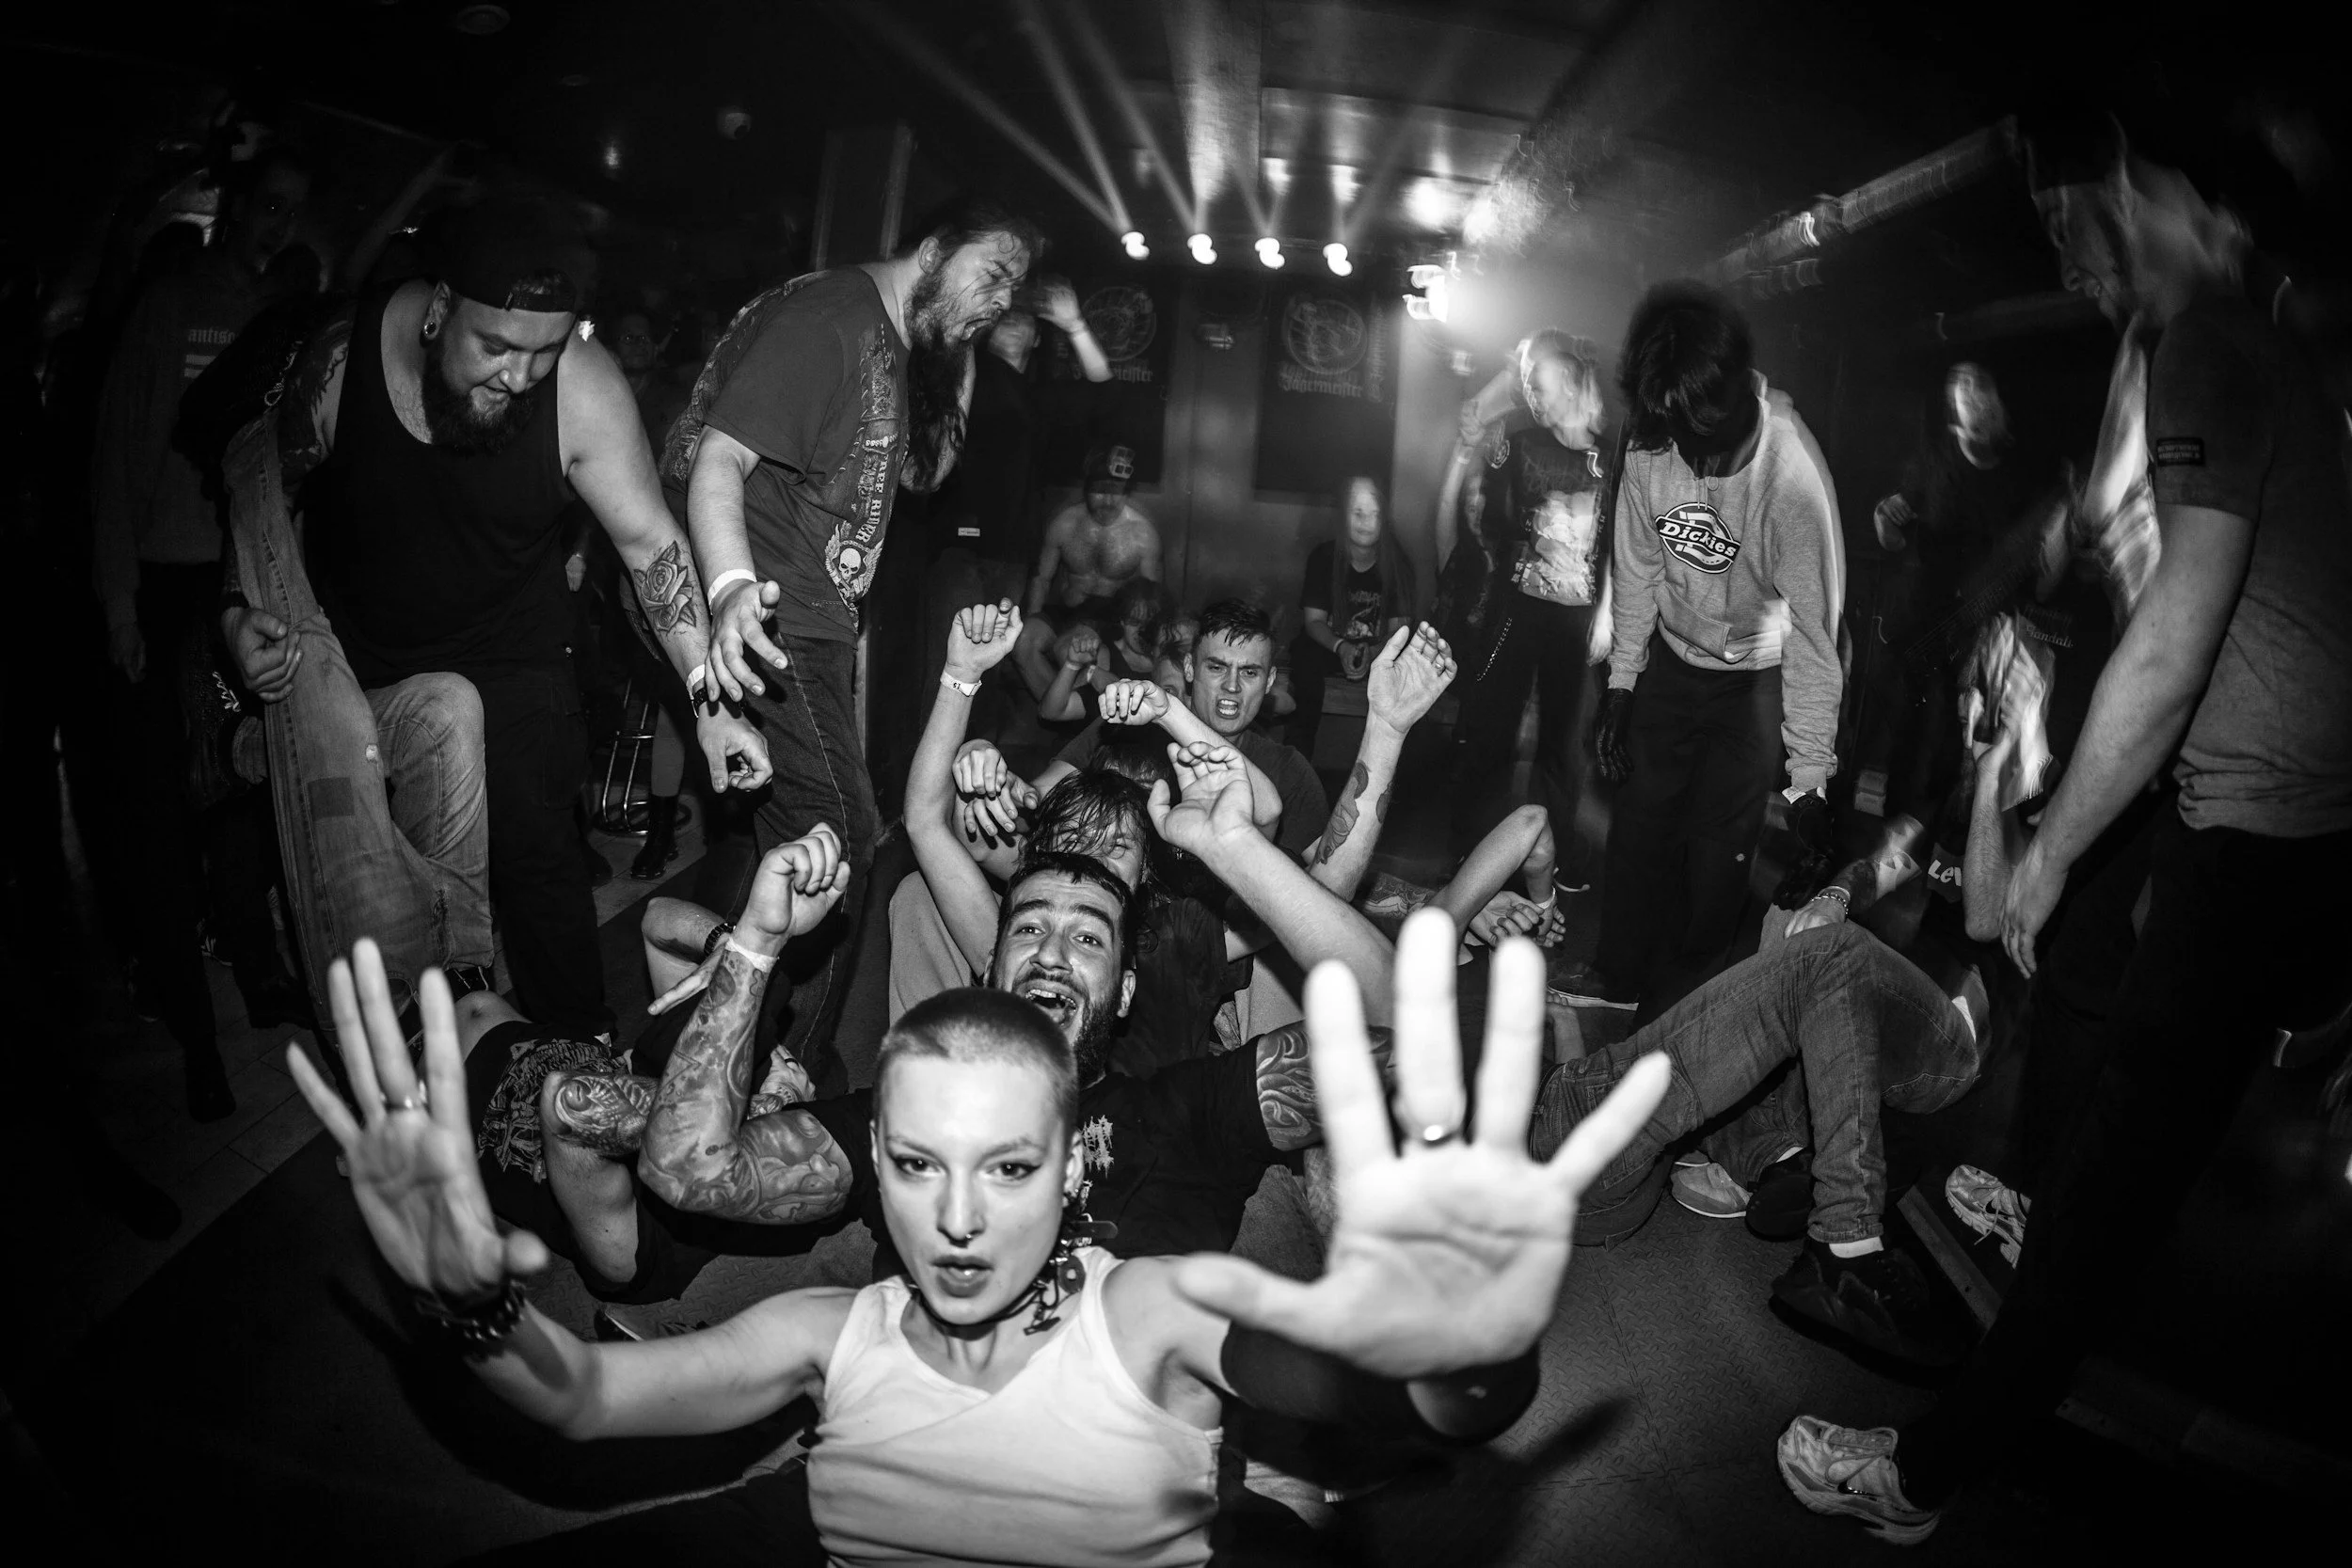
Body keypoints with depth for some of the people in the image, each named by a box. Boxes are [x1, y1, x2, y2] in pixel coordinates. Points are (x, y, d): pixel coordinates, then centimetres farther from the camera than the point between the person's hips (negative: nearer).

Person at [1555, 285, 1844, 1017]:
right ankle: (1620, 975, 30)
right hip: (1673, 654, 4)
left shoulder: (1793, 475, -31)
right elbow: (1637, 565, -2)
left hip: (1758, 676, -4)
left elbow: (1815, 633, -26)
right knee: (1640, 815, 11)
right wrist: (1620, 683, 3)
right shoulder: (1651, 443, -17)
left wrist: (1809, 777, -24)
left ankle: (1676, 1006, 20)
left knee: (1718, 846, 0)